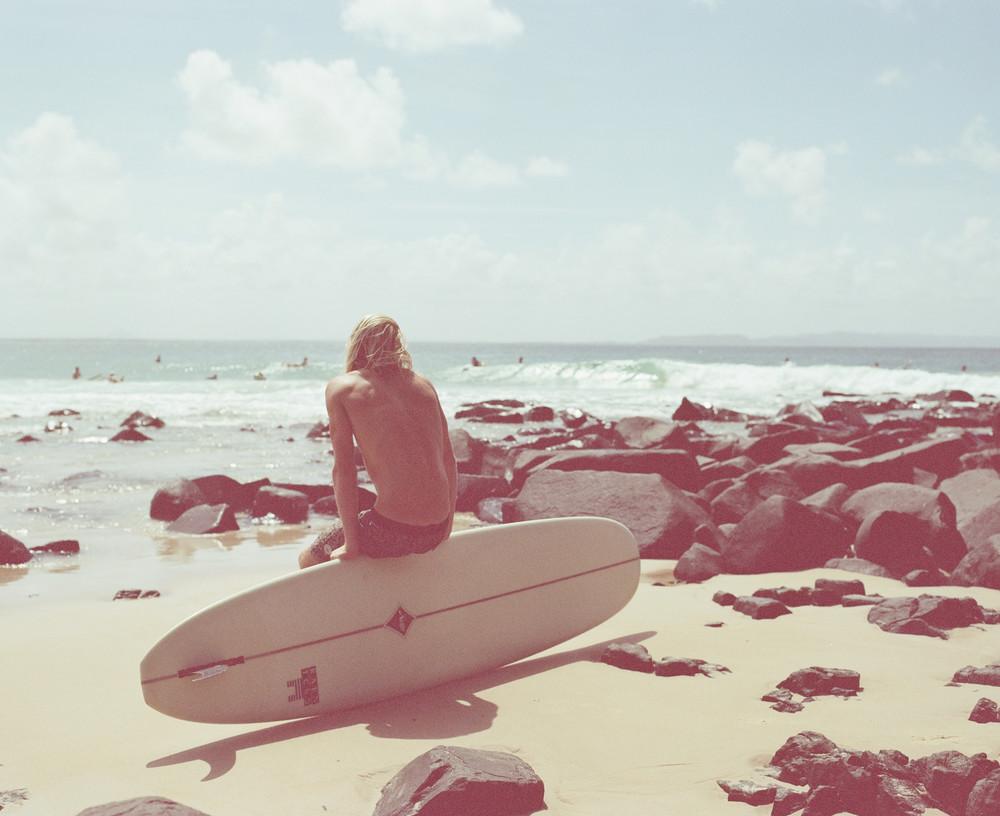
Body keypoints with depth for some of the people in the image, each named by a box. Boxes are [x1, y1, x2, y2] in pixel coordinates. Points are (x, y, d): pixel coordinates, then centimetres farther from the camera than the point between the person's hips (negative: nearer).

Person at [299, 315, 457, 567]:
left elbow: (343, 469, -6)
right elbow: (449, 460, 12)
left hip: (391, 531, -6)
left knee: (308, 561, 21)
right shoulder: (423, 384, 13)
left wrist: (352, 544, -2)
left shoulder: (341, 387, 0)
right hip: (436, 532, 6)